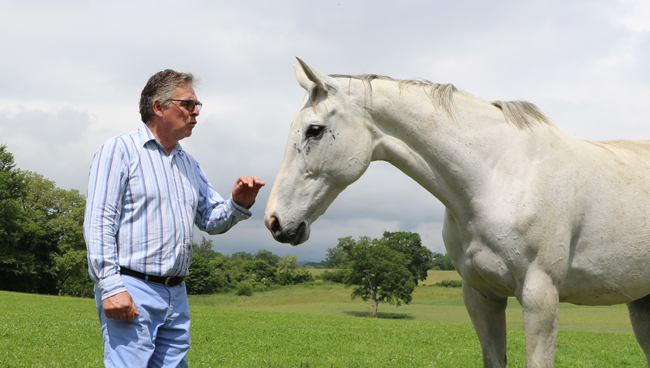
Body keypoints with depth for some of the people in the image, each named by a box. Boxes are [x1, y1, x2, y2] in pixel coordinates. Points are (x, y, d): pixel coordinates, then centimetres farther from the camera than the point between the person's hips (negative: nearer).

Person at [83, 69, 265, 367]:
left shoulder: (188, 164, 19)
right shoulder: (118, 150, -3)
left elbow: (212, 220, 21)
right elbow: (98, 223, -11)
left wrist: (239, 203, -2)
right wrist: (110, 287, -20)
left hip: (176, 296, 7)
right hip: (130, 292, -7)